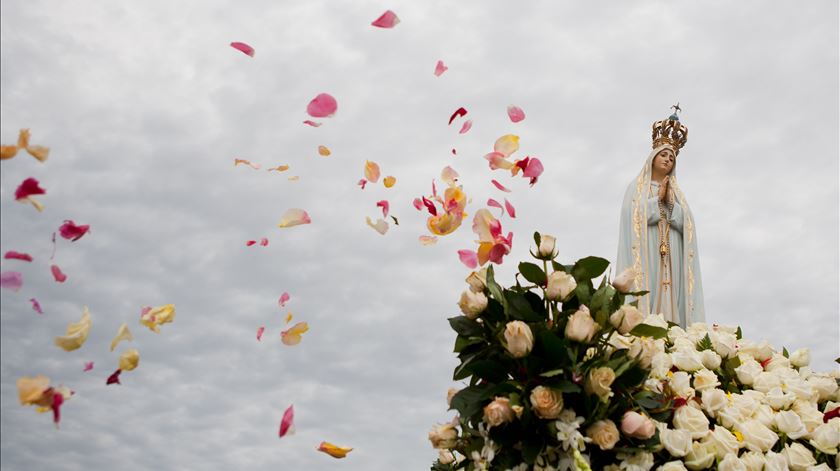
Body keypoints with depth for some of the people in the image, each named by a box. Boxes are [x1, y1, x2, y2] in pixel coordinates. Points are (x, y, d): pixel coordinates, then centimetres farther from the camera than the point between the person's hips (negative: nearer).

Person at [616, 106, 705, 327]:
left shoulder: (676, 192, 24)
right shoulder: (636, 187, 14)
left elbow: (685, 223, 9)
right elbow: (633, 217, -4)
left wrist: (669, 202, -3)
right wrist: (658, 199, -1)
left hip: (671, 257, 4)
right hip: (647, 254, -4)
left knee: (670, 297, -8)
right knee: (647, 289, -18)